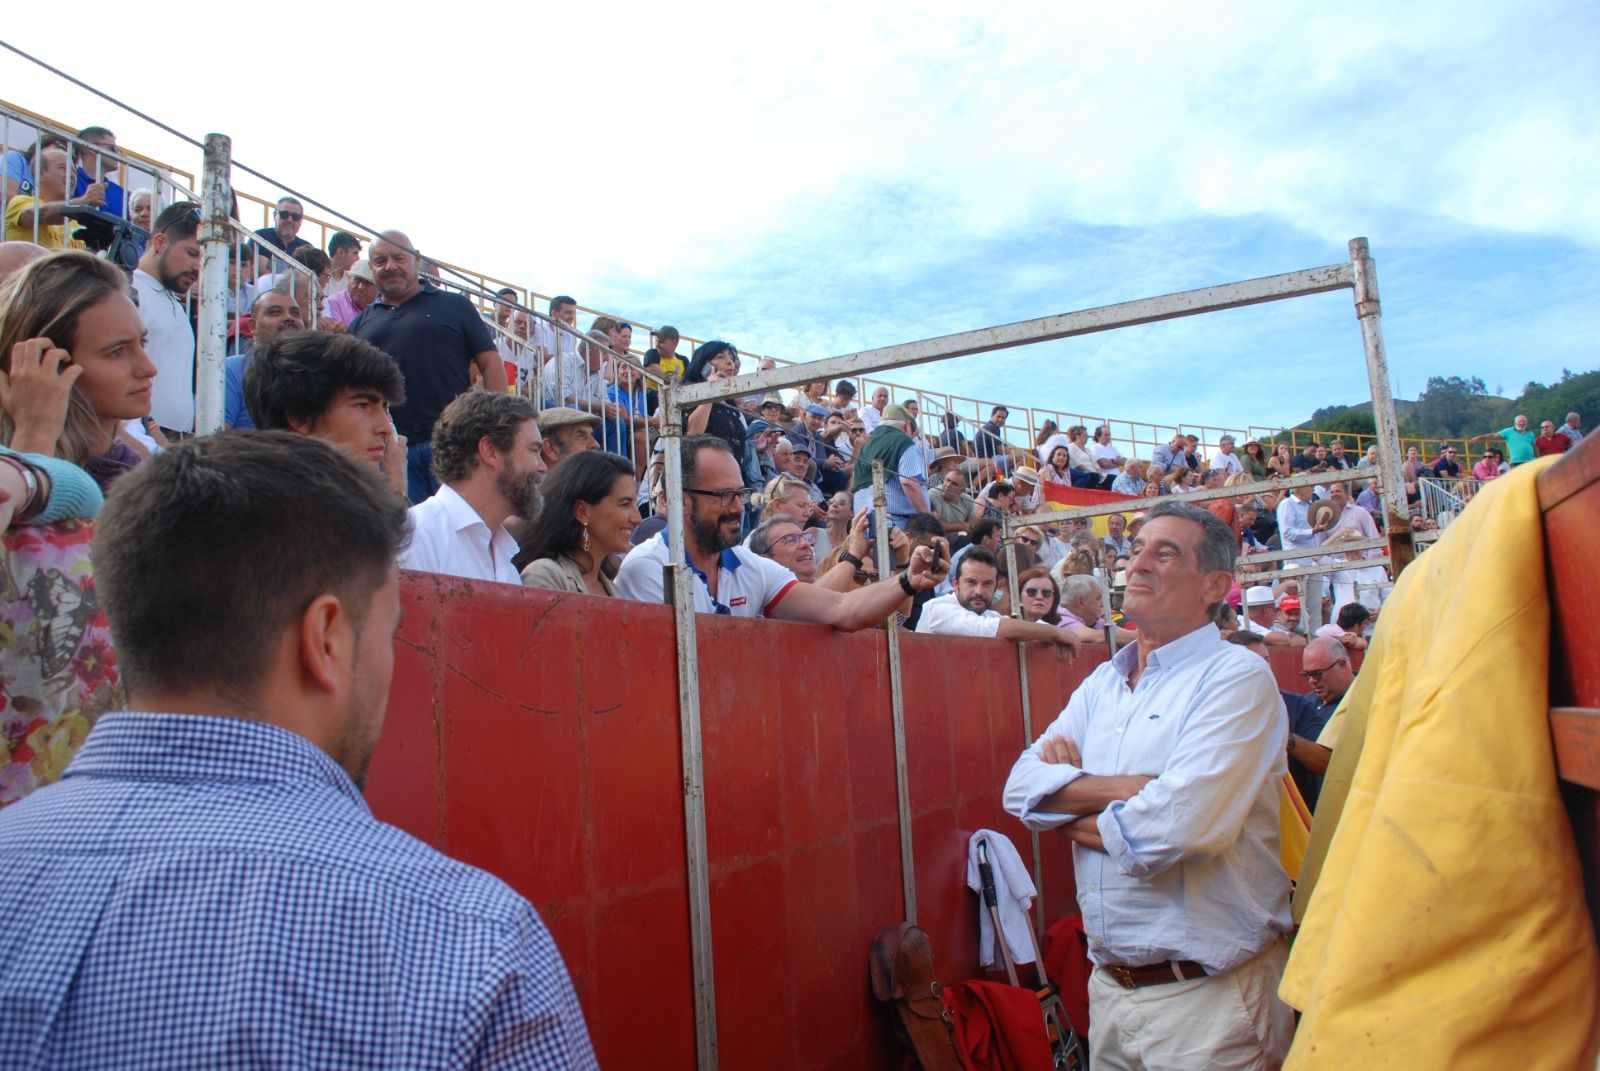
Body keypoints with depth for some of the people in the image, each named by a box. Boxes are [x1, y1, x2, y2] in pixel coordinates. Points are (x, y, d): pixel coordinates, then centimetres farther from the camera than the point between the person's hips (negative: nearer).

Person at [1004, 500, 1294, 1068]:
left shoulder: (1236, 677, -13)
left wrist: (1069, 813, -8)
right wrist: (1126, 789, -18)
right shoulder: (1103, 683, 9)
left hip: (1208, 1000, -6)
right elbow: (1022, 786, -2)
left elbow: (1175, 828, -26)